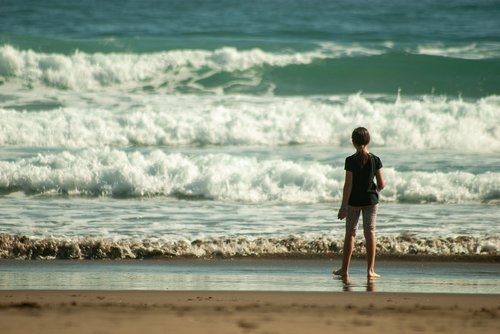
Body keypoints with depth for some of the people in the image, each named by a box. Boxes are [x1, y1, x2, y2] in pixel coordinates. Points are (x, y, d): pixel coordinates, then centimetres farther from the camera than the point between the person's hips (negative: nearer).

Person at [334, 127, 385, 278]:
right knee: (370, 233, 5)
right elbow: (381, 184, -4)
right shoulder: (375, 160, -6)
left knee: (350, 233, 9)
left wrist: (343, 206, -9)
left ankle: (345, 269, 12)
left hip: (354, 200, -1)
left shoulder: (350, 161, -12)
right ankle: (370, 270, 2)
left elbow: (348, 185, -13)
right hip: (371, 199, 1)